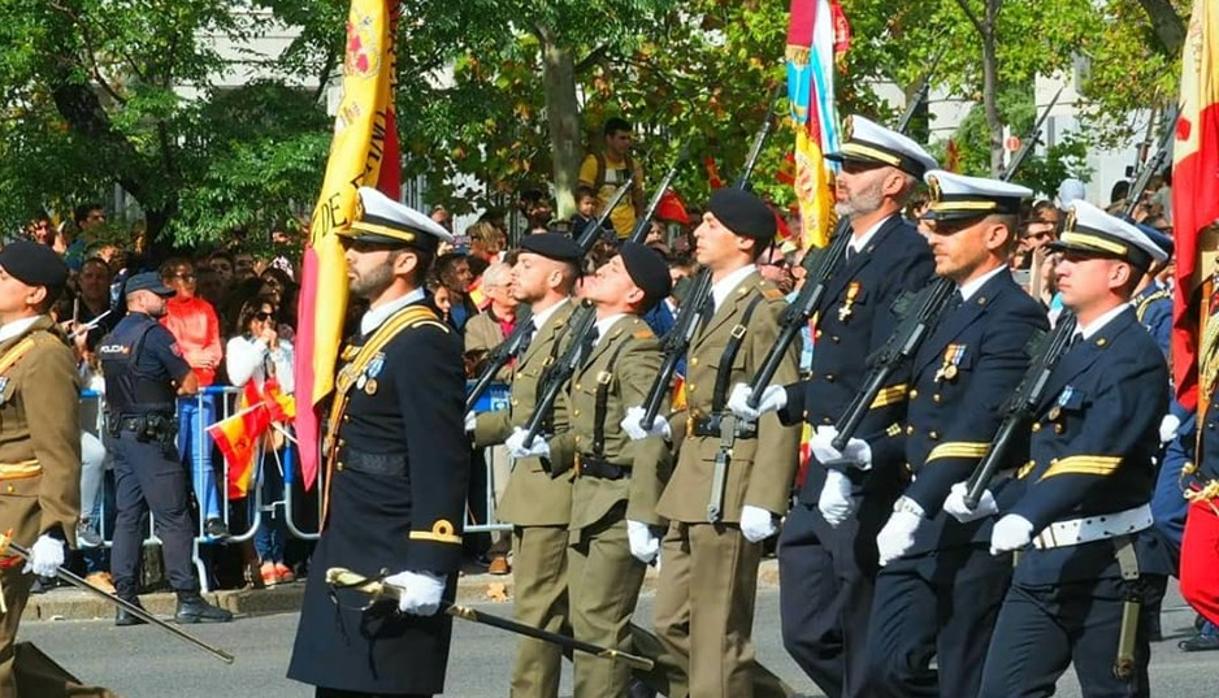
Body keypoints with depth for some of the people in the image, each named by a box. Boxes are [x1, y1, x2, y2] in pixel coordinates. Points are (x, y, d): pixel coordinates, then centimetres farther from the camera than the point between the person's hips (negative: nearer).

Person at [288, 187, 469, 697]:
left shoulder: (425, 343, -14)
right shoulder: (371, 334, 17)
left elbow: (443, 466, -20)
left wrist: (429, 569, -24)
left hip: (394, 572, -10)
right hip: (347, 563, 10)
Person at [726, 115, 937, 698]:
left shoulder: (907, 257, -11)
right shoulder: (849, 257, 18)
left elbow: (891, 372, -21)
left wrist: (854, 461, -28)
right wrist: (781, 399, 9)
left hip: (869, 480, -9)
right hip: (825, 476, 9)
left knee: (863, 643, -2)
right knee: (807, 632, 9)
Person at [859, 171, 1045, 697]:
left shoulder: (1014, 318, -14)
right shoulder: (949, 309, 16)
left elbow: (978, 426, -24)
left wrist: (915, 508, -31)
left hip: (974, 533, -9)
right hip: (920, 525, 9)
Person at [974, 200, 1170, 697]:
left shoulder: (1135, 356, -14)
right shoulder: (1064, 347, 15)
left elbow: (1096, 451, -27)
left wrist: (1027, 517, -37)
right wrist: (992, 495, 5)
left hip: (1105, 563, -8)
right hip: (1042, 560, 8)